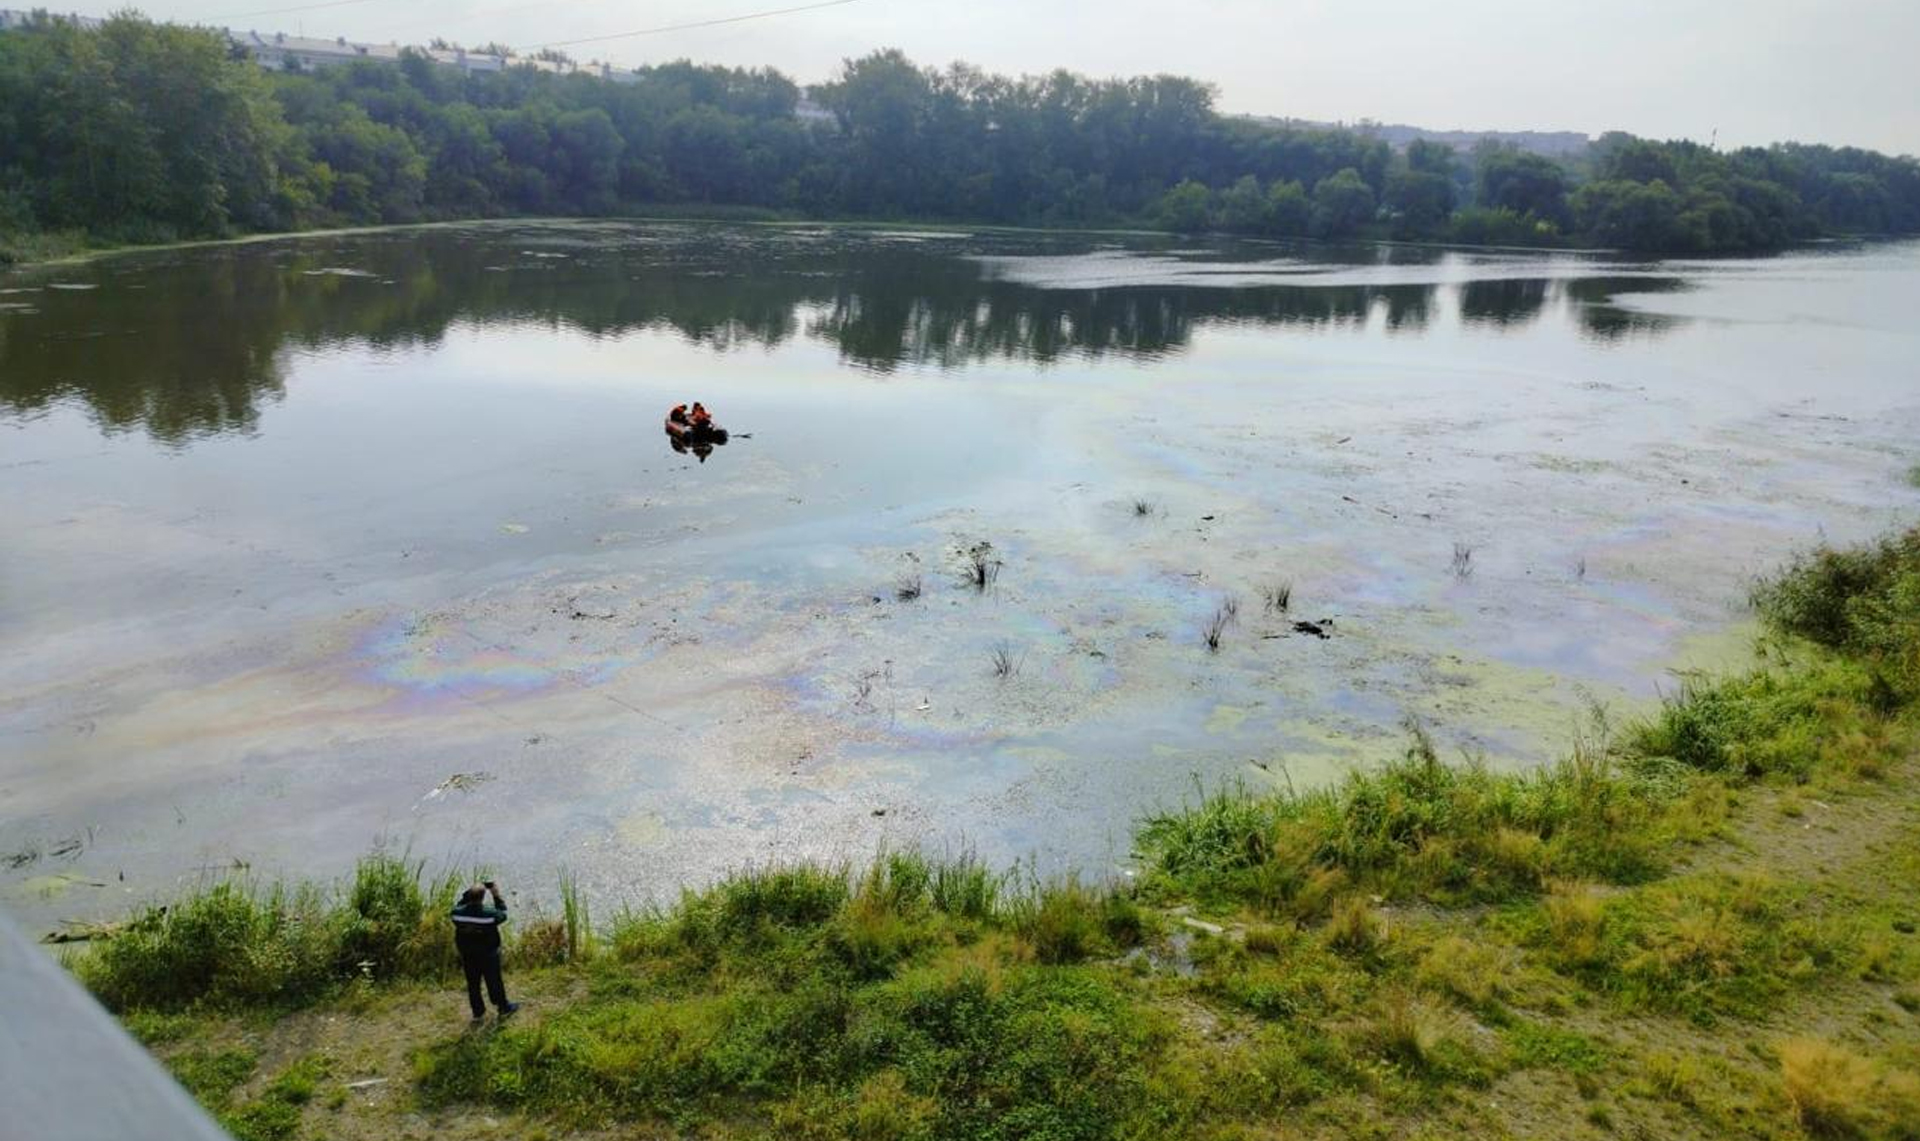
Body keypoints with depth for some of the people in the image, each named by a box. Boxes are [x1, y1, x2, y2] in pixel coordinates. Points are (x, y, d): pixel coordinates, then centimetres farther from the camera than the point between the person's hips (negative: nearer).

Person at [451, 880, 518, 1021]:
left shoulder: (458, 913, -19)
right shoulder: (489, 914, -28)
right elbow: (502, 915, -8)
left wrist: (468, 893, -1)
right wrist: (497, 896, -6)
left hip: (467, 955, 3)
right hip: (488, 955, -3)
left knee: (472, 984, 18)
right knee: (494, 982, 15)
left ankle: (478, 1012, 30)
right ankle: (503, 1008, 32)